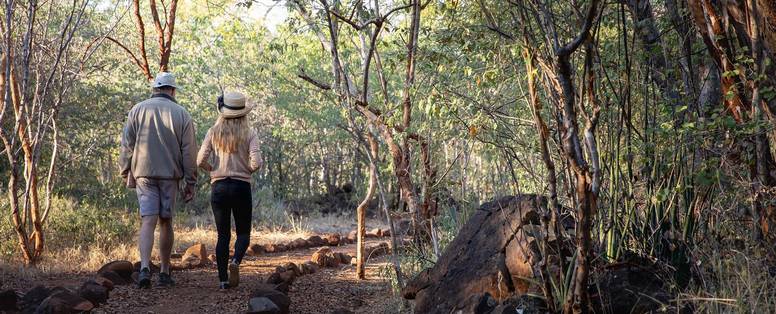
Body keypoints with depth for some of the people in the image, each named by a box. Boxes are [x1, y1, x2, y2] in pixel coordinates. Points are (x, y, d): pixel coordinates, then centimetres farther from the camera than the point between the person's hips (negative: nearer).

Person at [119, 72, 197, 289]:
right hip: (170, 174, 0)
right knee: (166, 222, 10)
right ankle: (164, 273, 15)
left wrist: (126, 173, 12)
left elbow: (127, 145, 2)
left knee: (148, 221, -5)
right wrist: (191, 183, 5)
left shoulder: (138, 110, 4)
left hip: (144, 174, 0)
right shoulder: (181, 114, 3)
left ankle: (145, 268, -23)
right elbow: (189, 152, 1)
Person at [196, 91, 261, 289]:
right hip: (241, 186, -2)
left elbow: (201, 161, -6)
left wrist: (214, 169, 13)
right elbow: (256, 163, -13)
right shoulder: (249, 134, -4)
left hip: (219, 186, 2)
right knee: (243, 233, 11)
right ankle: (236, 261, -17)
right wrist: (247, 170, 8)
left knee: (223, 235, 8)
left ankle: (223, 279, 2)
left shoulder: (213, 133, 1)